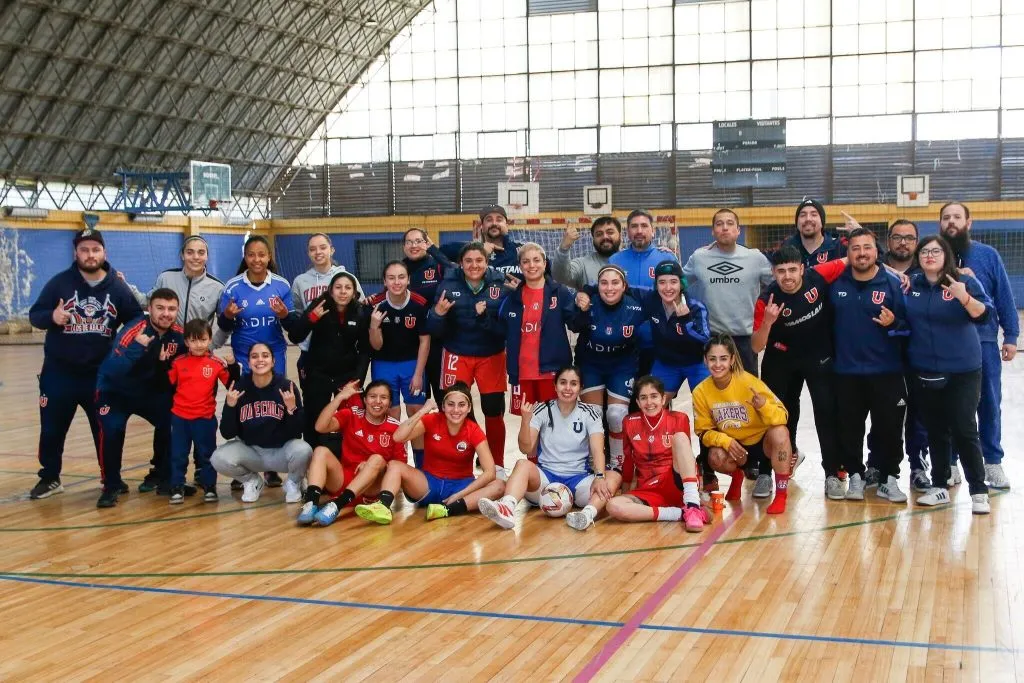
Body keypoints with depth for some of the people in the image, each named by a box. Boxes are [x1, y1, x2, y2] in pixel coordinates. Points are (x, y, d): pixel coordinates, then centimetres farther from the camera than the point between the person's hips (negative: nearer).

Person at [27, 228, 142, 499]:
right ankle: (50, 478, 26)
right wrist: (52, 316, -25)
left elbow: (137, 320, 6)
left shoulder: (118, 287, 0)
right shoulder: (60, 282, -4)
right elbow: (35, 315, -3)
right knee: (52, 429, 8)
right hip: (59, 373, -1)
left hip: (101, 374, 1)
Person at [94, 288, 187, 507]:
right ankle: (111, 486, -7)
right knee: (112, 429, -24)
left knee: (171, 424, -6)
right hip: (116, 391, -5)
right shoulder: (132, 331, -30)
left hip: (151, 391, 5)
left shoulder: (178, 335, -11)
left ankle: (164, 477, 16)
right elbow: (113, 371, -41)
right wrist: (137, 347, -52)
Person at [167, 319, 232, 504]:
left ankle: (209, 487, 20)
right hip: (180, 416, 1)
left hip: (205, 417, -1)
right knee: (178, 454, 7)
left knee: (206, 454, 9)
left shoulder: (216, 363, -3)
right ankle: (177, 488, 16)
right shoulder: (178, 362, 0)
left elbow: (232, 385, -4)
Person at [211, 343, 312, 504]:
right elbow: (227, 434, -7)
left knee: (302, 450, -33)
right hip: (250, 451, 2)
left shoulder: (286, 387, -13)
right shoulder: (238, 387, -9)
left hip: (281, 451, -2)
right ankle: (252, 481, 7)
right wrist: (230, 406, -22)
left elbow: (296, 433, -12)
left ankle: (293, 483, 3)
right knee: (219, 458, -26)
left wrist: (292, 409, -29)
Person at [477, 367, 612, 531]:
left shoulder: (589, 413, 3)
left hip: (578, 480, 0)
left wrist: (599, 477, -30)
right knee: (523, 464, -31)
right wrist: (526, 419, -24)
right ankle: (507, 508, -59)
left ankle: (589, 513, -57)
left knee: (614, 477, -28)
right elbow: (526, 448, -7)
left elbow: (597, 450, -10)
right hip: (545, 477, 0)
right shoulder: (543, 410, 3)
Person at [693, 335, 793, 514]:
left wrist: (763, 405, -44)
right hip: (731, 444, 2)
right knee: (716, 458, -30)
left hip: (762, 439, -2)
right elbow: (703, 431, -6)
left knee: (780, 432, -34)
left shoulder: (748, 381, -24)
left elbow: (782, 417, -23)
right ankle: (737, 476, 10)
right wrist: (725, 441, -26)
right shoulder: (700, 392, -16)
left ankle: (781, 496, -20)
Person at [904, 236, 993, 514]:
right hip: (924, 371, 4)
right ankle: (940, 487, 22)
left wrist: (964, 297, -34)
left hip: (962, 371, -4)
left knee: (964, 430, -5)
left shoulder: (965, 282, -6)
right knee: (936, 431, 12)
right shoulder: (910, 285, 6)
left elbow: (985, 314, -19)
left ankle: (979, 491, 4)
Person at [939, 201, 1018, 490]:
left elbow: (1004, 297, 3)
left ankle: (993, 461, 19)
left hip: (984, 341, 0)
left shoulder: (988, 255, 3)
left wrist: (1011, 336, 0)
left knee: (989, 403, 7)